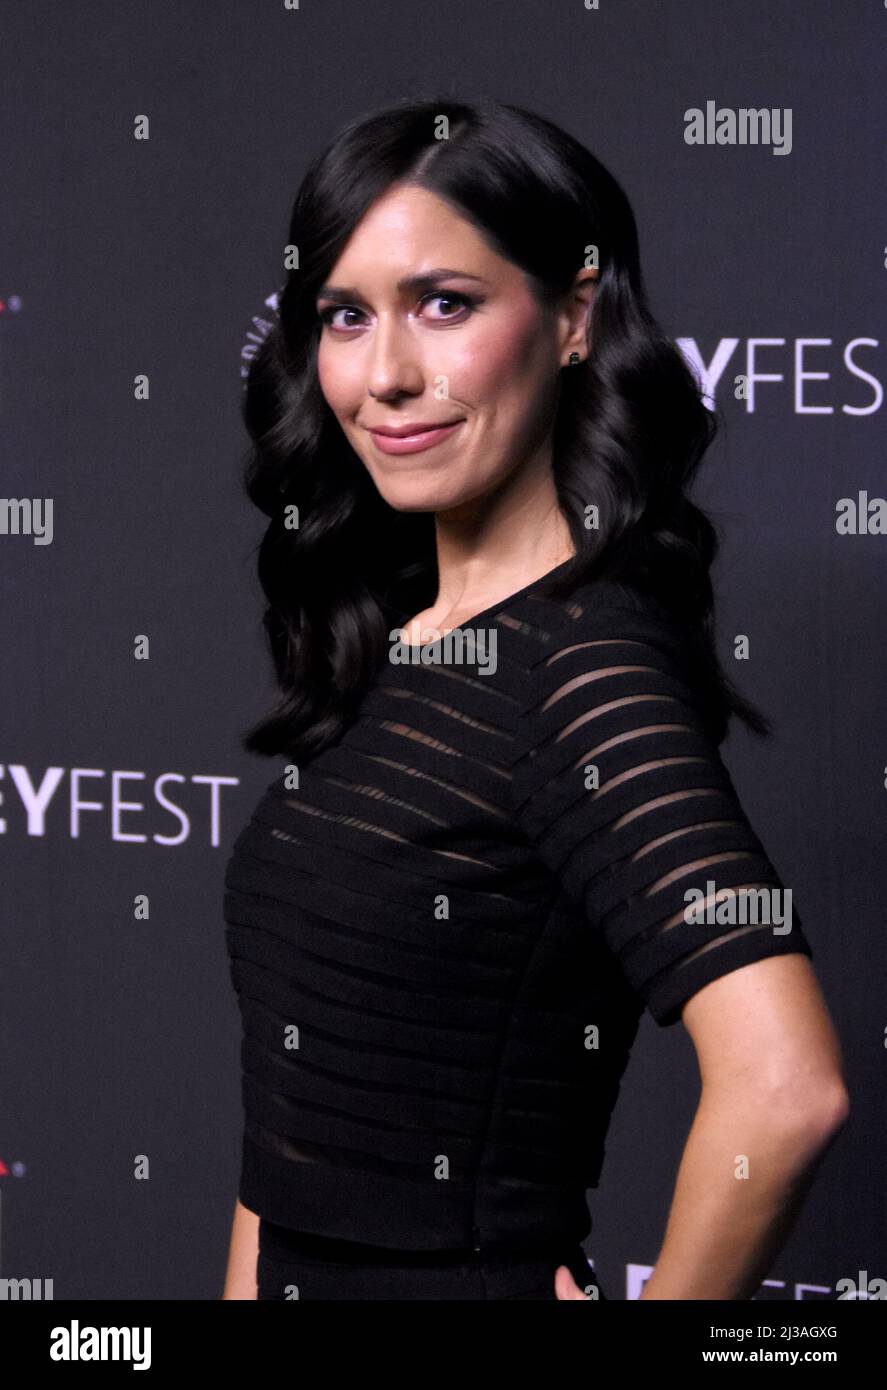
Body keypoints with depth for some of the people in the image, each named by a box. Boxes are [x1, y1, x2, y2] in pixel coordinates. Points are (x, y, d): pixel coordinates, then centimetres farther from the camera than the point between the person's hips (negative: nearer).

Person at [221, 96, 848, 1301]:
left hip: (462, 1272, -8)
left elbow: (785, 1089, -33)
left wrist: (670, 1297, -20)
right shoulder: (382, 640, 5)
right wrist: (252, 1277, 5)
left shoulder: (586, 669, -20)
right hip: (305, 1273, 8)